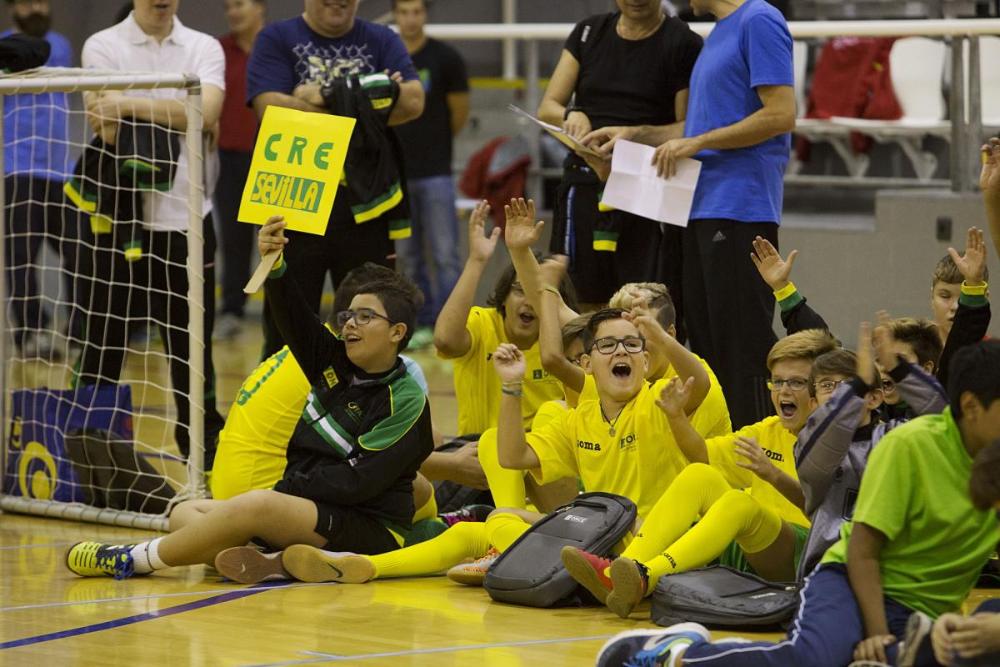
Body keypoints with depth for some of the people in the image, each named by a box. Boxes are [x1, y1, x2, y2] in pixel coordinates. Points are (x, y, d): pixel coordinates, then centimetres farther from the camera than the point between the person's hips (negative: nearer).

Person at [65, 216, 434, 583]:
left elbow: (359, 482, -18)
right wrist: (274, 265, -22)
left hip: (367, 531, -9)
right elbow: (294, 319, -4)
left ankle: (132, 560, -20)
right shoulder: (336, 363, 10)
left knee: (258, 506, -33)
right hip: (308, 512, 9)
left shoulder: (405, 401, -11)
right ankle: (271, 562, -27)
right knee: (187, 512, 1)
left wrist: (285, 487, -16)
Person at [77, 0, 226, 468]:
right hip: (117, 220, -2)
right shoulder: (102, 47, -1)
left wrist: (133, 105, -22)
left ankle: (208, 458, 18)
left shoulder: (204, 48, 4)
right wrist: (175, 116, -23)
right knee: (102, 348, 3)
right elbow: (109, 131, -14)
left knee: (193, 349, 8)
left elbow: (206, 113, -15)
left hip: (186, 221, 2)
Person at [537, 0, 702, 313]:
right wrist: (572, 115, -13)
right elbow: (547, 108, 10)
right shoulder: (589, 32, 13)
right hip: (585, 182, 4)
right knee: (585, 304, 1)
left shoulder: (683, 44, -1)